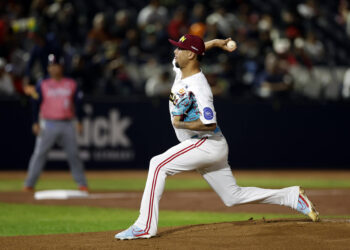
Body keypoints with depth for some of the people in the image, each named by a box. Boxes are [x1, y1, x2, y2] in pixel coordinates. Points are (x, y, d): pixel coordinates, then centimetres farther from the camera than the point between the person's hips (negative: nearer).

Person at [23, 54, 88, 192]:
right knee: (39, 153, -5)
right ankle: (29, 184, -3)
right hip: (48, 125, -2)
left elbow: (78, 103, 10)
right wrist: (35, 123, -7)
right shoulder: (43, 85, 3)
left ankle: (82, 183, 9)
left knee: (73, 154, 2)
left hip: (67, 125, 2)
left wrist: (80, 121, 2)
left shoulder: (71, 84, 8)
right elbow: (36, 104, 1)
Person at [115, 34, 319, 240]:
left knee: (158, 165, -19)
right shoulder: (181, 70, 4)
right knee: (234, 196, 13)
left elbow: (210, 124, -27)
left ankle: (145, 227, -23)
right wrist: (214, 43, 15)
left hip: (208, 144, -10)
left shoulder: (198, 88, -23)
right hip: (206, 147, 10)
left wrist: (181, 124, -20)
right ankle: (293, 196, 17)